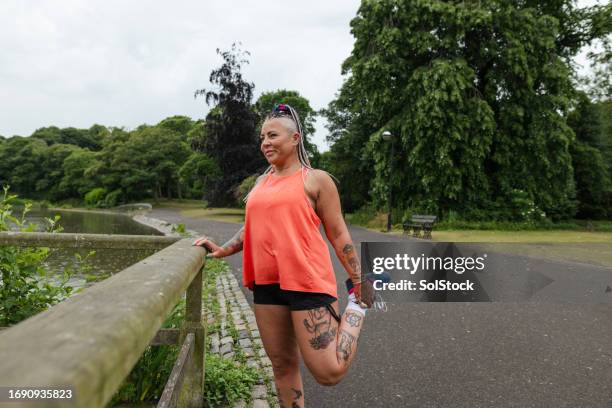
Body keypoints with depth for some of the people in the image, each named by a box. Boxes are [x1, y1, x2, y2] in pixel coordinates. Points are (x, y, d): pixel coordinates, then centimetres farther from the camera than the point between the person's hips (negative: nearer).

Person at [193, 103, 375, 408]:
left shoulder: (316, 179, -2)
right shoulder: (262, 182, 15)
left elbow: (338, 233, -2)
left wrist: (358, 282, -2)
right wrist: (222, 250, 6)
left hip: (307, 282, -6)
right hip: (266, 284, 6)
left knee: (328, 373, -3)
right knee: (282, 365, 14)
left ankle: (356, 309, 19)